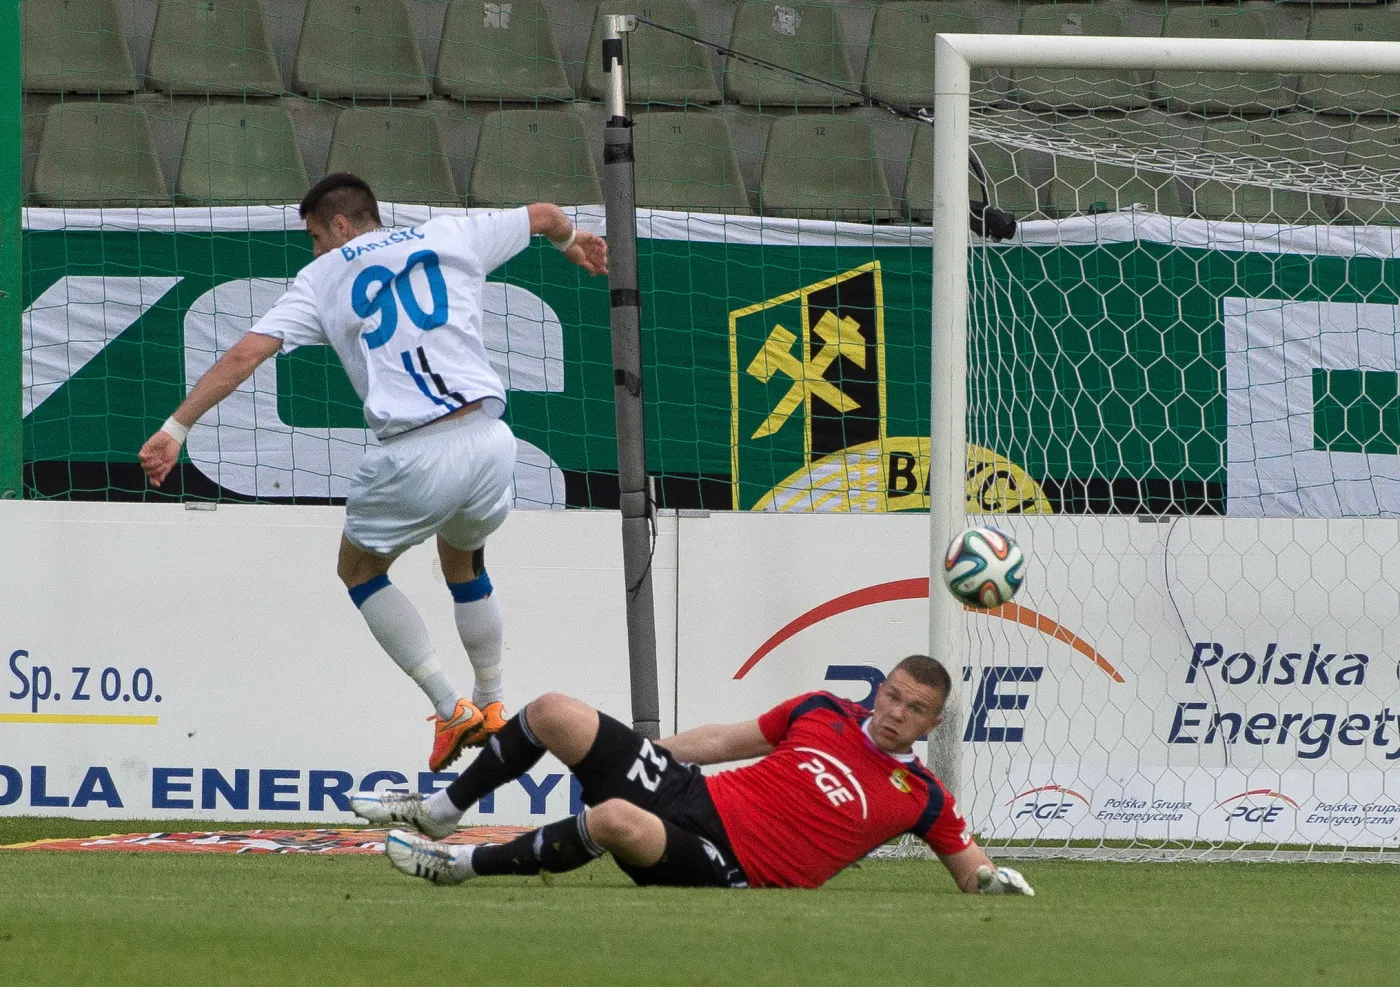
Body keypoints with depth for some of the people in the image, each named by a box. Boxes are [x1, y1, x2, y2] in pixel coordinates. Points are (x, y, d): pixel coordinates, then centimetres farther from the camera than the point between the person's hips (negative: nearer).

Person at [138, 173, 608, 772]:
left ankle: (450, 707, 11)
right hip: (489, 440, 4)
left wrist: (176, 428, 2)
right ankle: (491, 706, 36)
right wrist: (571, 240, 55)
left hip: (415, 455, -4)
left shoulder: (322, 279, 10)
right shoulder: (448, 238, 17)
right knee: (463, 560, 33)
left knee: (359, 570, 23)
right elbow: (543, 215, 32)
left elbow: (247, 353, 1)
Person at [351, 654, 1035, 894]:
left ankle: (459, 865, -19)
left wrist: (994, 879, -15)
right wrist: (655, 749, 23)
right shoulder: (822, 713, 10)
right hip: (689, 795, 6)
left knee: (615, 821, -37)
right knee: (552, 713, -2)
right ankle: (440, 812, 15)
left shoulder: (920, 798, -1)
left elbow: (970, 869, 7)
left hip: (725, 867, -6)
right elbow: (728, 740, 20)